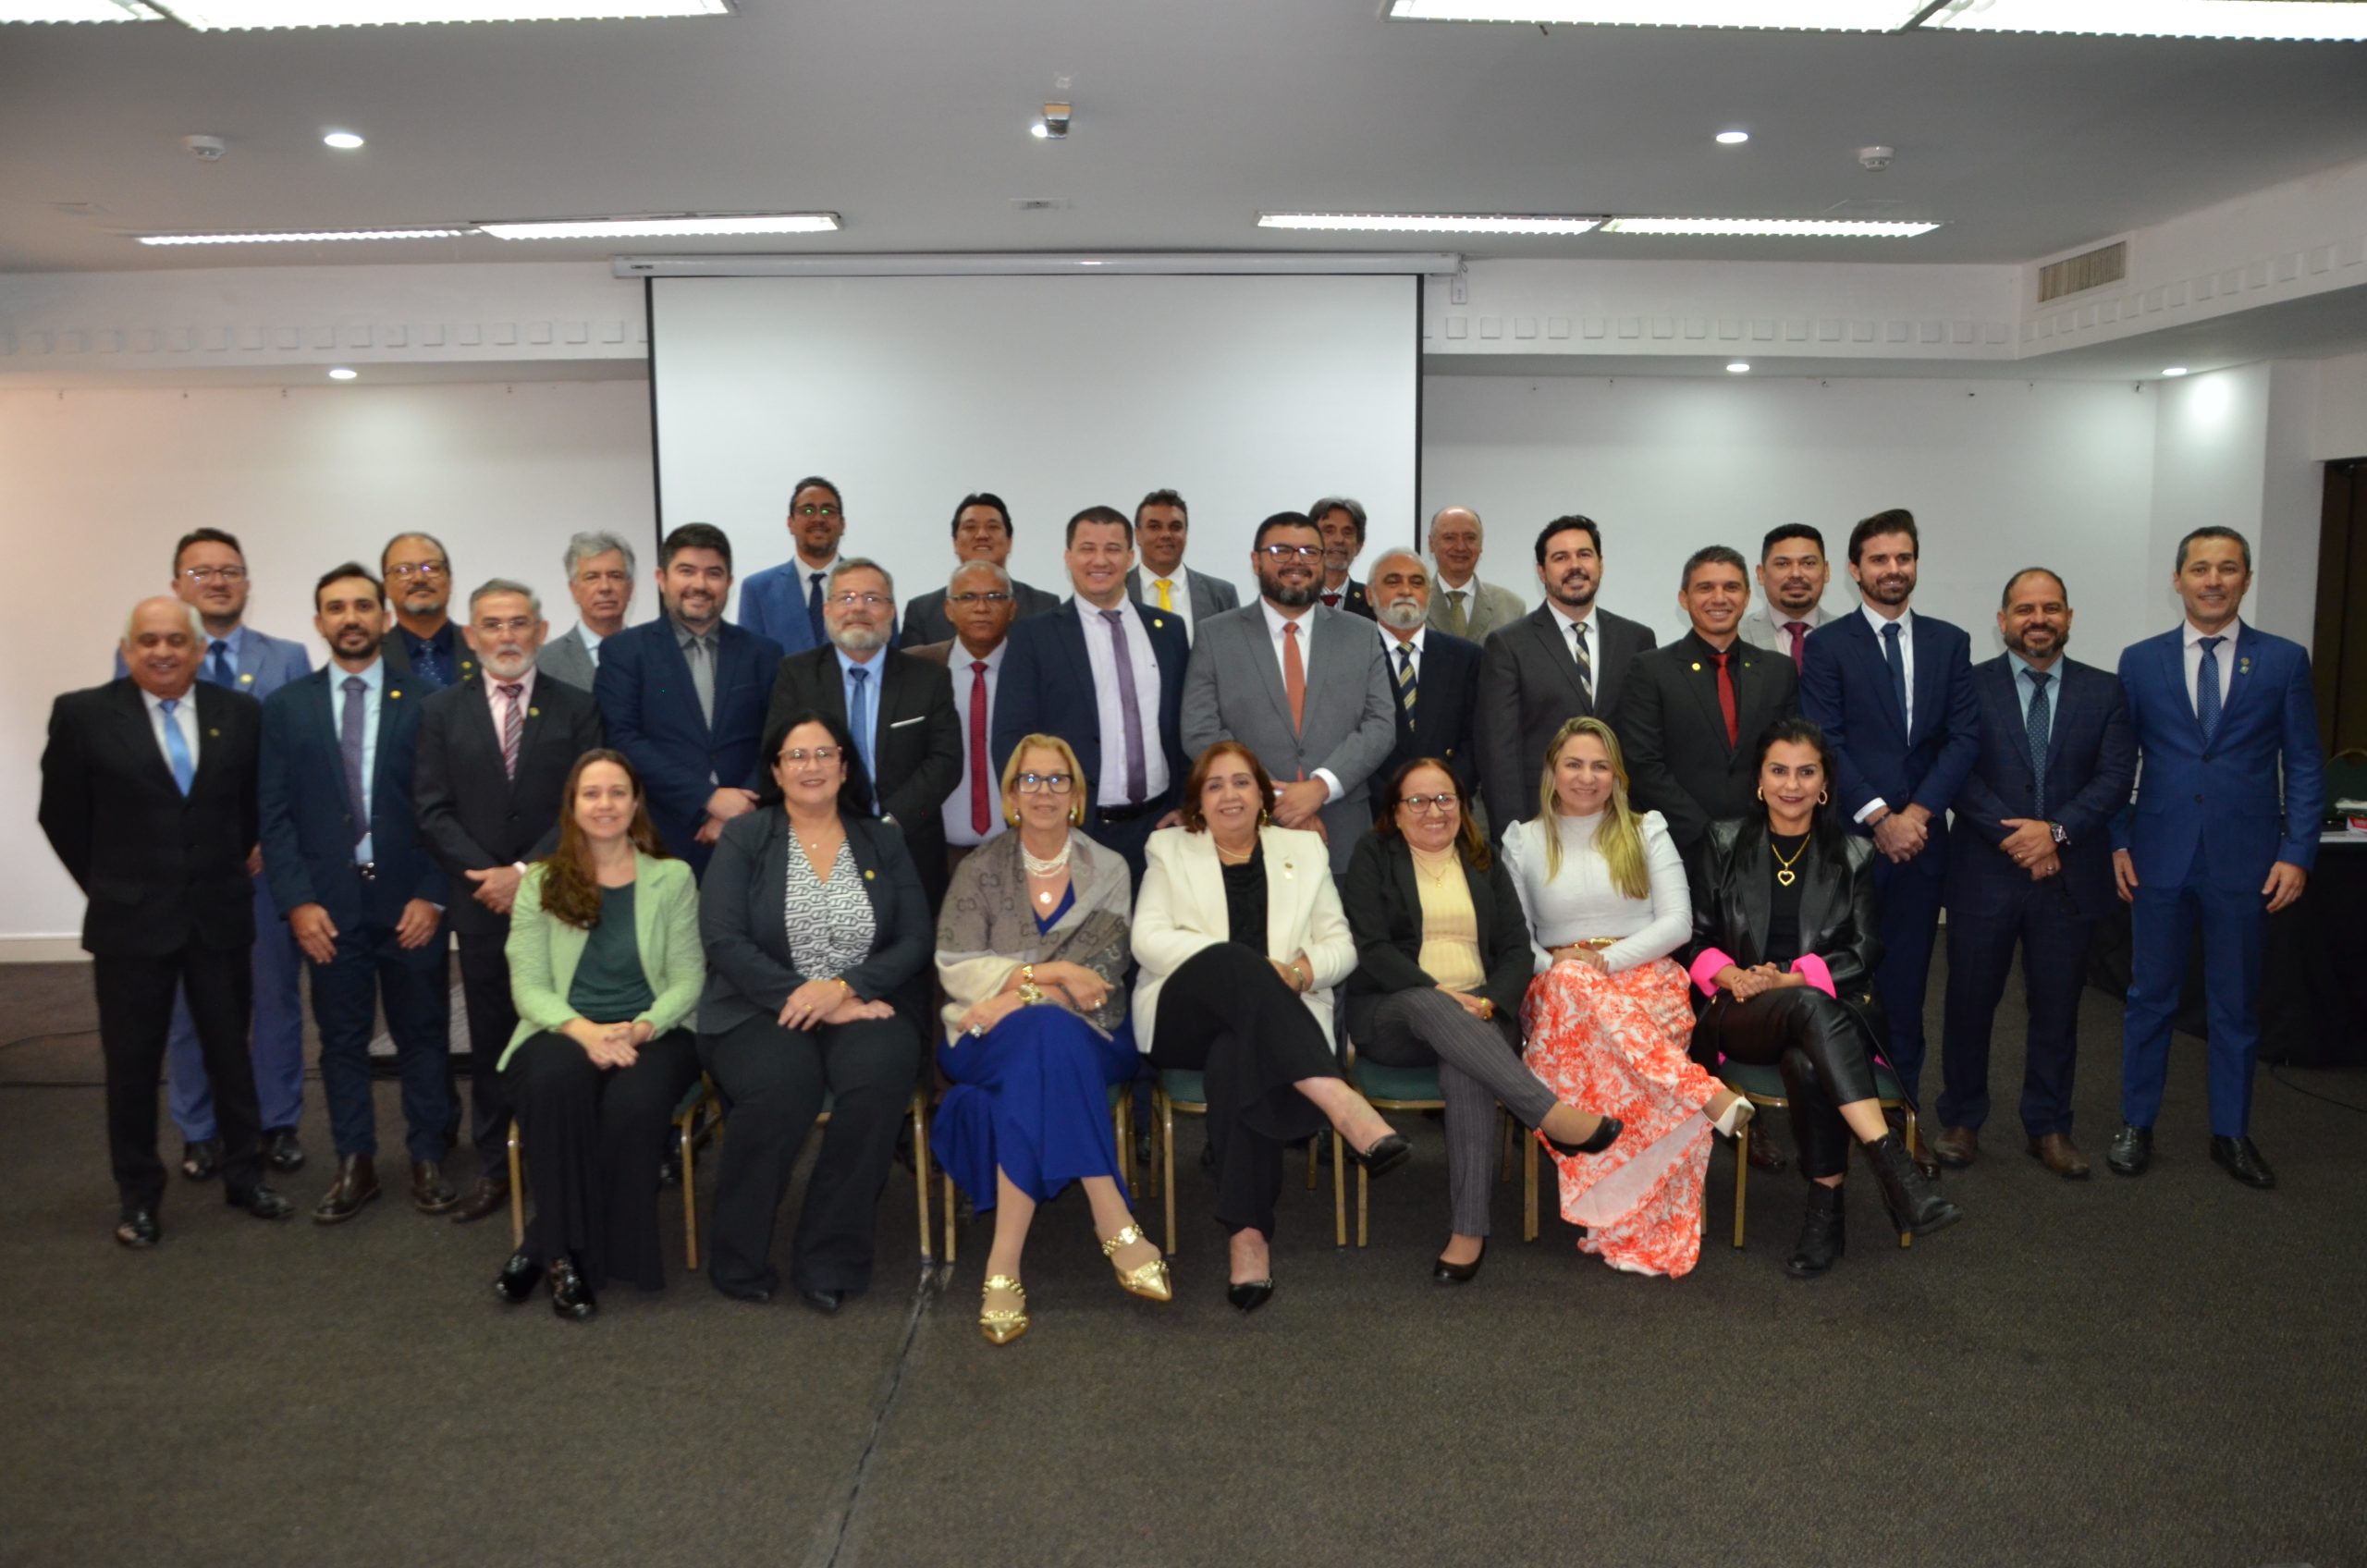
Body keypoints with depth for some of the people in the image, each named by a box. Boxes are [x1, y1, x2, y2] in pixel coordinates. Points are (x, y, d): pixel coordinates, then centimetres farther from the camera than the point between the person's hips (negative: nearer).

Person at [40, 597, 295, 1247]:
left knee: (231, 1052, 13)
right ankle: (138, 1195, 22)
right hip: (130, 919, -2)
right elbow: (61, 814, 1)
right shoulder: (83, 714, -6)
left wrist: (233, 867, 10)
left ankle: (244, 1175, 27)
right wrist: (109, 882, 5)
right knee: (132, 1063, 8)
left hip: (219, 915, 2)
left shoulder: (239, 711, 0)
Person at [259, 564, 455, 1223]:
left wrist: (432, 896, -8)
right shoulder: (286, 706, 6)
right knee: (342, 1040, 9)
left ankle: (427, 1161, 18)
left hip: (409, 901, -1)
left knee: (423, 1036, 6)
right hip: (327, 904, 1)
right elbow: (275, 814, 2)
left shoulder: (423, 702, 2)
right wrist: (298, 901, -7)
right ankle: (355, 1166, 19)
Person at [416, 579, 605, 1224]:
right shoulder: (441, 711, 7)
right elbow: (434, 812, 2)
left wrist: (526, 873, -13)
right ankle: (494, 1168, 18)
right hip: (481, 901, 2)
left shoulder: (577, 708, 2)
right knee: (490, 1041, 8)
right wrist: (489, 878, -10)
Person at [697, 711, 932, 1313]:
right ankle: (739, 1260, -11)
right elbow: (724, 940, -7)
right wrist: (808, 1001, -16)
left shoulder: (884, 842, 12)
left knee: (878, 1079, -32)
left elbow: (915, 942, 3)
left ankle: (830, 1262, -17)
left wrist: (843, 988, -15)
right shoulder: (744, 838, 6)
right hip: (763, 1010, -1)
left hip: (863, 1007, 2)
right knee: (780, 1087, -34)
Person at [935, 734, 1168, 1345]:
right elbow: (956, 967, -3)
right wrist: (1049, 973, -14)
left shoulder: (1109, 872, 8)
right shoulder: (980, 872, 8)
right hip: (989, 1041, 0)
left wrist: (1021, 992, -17)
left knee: (1043, 1040, -36)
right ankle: (1115, 1227, -41)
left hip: (1086, 1036, 1)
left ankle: (1004, 1264, -38)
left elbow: (1102, 974, -3)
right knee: (1044, 1037, -36)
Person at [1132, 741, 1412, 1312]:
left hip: (1272, 1022, 1)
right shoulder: (1169, 848, 15)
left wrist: (1300, 970, -11)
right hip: (1183, 1017, -1)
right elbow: (1148, 940, 0)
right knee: (1236, 961, -36)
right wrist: (1240, 964, -14)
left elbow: (1341, 947, 13)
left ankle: (1249, 1236, -40)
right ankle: (1341, 1103, -49)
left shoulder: (1303, 848, 19)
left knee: (1236, 1059, -37)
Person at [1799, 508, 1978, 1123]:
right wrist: (1880, 818, -13)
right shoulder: (1827, 645, 0)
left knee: (1906, 977, 6)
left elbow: (1964, 737, 3)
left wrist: (1919, 812, -9)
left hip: (1921, 838, 3)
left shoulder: (1948, 642, 10)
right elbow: (1825, 744, -7)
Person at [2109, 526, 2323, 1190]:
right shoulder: (2139, 661, 4)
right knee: (2150, 997, 8)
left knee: (2236, 1003, 10)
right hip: (2160, 856, 0)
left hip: (2245, 861, 0)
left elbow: (2304, 766, 2)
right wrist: (2117, 841, -2)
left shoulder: (2285, 661, 3)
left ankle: (2231, 1133, 23)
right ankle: (2136, 1124, 20)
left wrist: (2297, 853, -5)